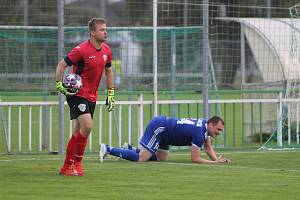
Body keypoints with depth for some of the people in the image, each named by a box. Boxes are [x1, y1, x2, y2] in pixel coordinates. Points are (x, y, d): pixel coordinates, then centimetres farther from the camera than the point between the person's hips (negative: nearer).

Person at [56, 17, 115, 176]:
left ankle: (67, 167, 15)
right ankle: (77, 163, -5)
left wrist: (111, 94, 16)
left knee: (77, 133, 8)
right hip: (77, 93, -7)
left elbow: (108, 71, 19)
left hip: (91, 96, 7)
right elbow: (61, 65, -9)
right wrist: (59, 85, -16)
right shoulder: (81, 50, -16)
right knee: (87, 126, -20)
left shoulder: (106, 51, 5)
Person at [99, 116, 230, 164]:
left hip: (161, 122, 10)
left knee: (161, 158, 13)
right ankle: (108, 149, -5)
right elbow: (195, 159, -22)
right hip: (158, 127, -10)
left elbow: (208, 148, 16)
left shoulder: (206, 124, 5)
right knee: (141, 158, -12)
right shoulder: (199, 133, -24)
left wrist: (217, 159, 0)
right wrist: (215, 162, -18)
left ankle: (130, 150, 20)